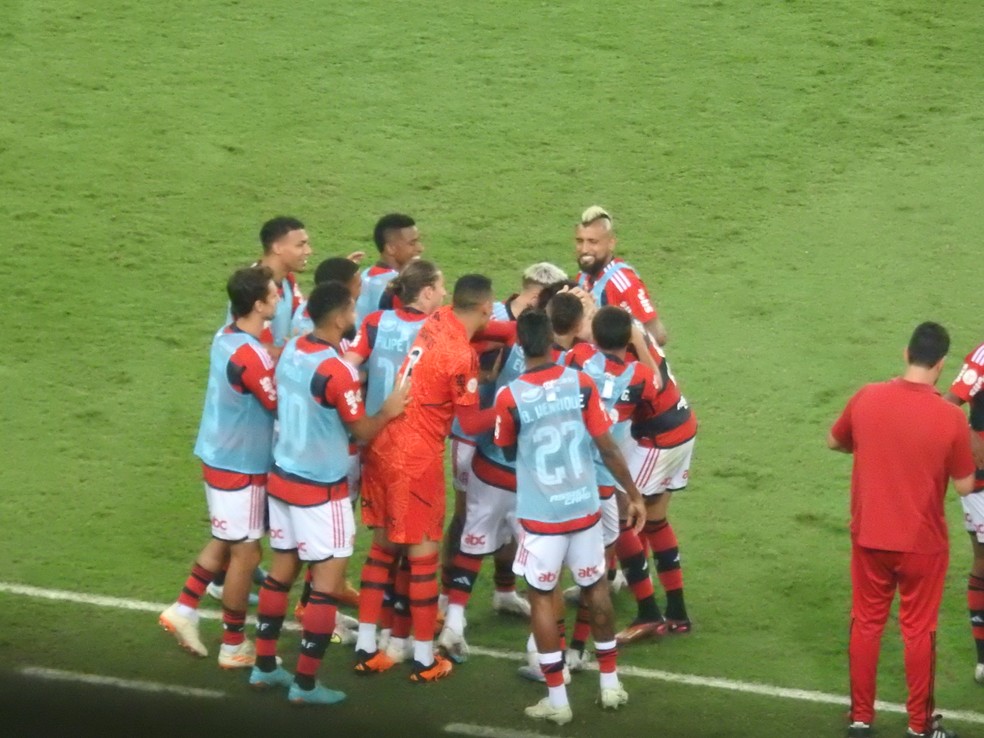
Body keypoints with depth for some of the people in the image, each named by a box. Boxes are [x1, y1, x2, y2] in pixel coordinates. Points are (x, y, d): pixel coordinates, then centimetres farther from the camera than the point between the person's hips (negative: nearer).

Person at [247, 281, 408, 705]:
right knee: (328, 579, 0)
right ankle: (305, 684, 1)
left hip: (283, 476, 8)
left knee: (282, 569, 17)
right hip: (321, 489, -8)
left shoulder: (291, 351, 0)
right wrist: (389, 411, 3)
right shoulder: (337, 372, -23)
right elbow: (362, 430, -13)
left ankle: (265, 666, 25)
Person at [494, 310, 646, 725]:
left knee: (541, 598, 11)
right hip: (584, 509, 2)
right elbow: (607, 448, -6)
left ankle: (557, 700, 10)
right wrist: (633, 495, 5)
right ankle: (610, 685, 28)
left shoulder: (510, 398, -15)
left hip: (541, 516, -2)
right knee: (596, 588, 20)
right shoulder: (580, 384, -10)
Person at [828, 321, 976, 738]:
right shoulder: (950, 418, -16)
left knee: (866, 624, 15)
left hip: (869, 537, 2)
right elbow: (964, 486, -7)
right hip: (923, 543, -2)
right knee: (919, 631, 10)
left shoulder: (867, 398, -8)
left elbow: (834, 442, 10)